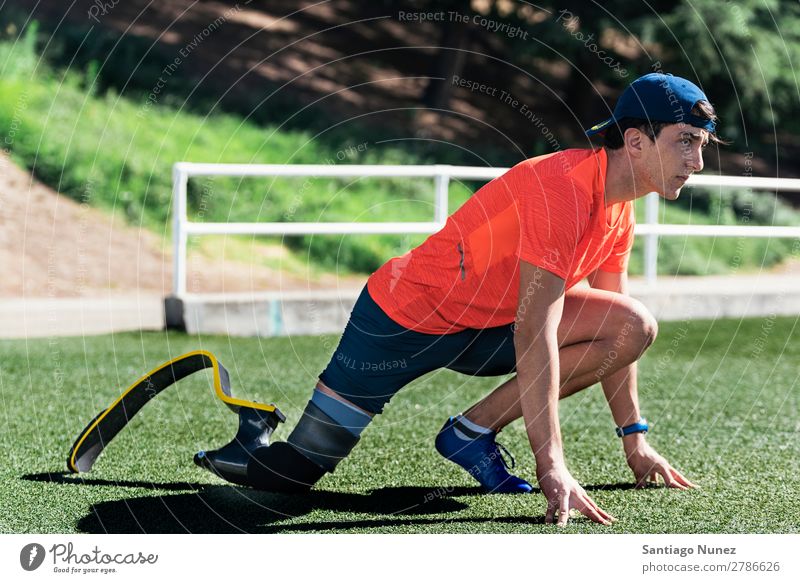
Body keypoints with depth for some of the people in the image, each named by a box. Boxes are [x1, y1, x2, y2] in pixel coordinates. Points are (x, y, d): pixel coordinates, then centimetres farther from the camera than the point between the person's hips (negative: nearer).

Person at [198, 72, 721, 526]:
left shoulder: (619, 203, 1)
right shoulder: (564, 189, -28)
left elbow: (613, 330, 12)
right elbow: (533, 331, -34)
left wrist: (635, 439, 10)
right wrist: (552, 467, -37)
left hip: (486, 328, 9)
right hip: (406, 319, -8)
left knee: (636, 328, -10)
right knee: (287, 476, -14)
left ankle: (475, 432, -3)